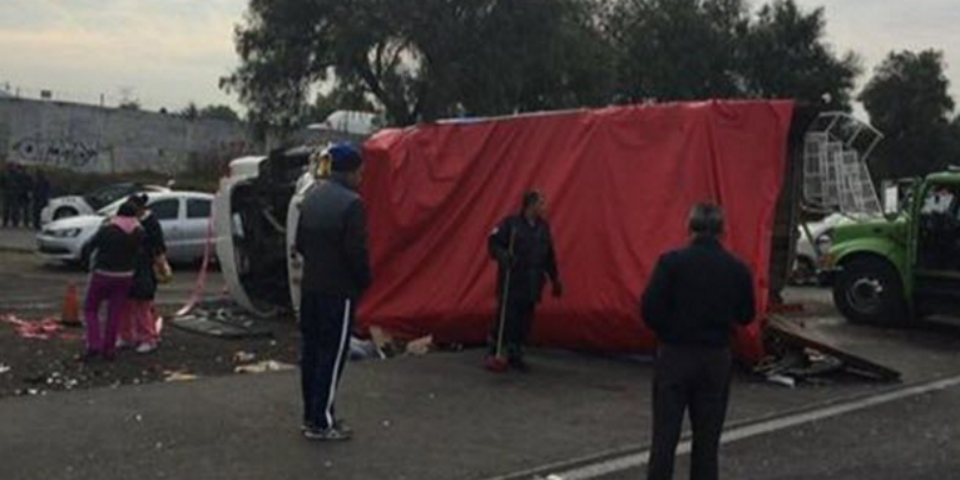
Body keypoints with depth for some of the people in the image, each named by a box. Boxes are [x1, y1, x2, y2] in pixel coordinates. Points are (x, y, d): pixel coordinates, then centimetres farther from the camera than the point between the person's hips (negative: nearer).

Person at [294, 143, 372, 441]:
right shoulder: (351, 204, -18)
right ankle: (321, 423, 2)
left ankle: (311, 415, 24)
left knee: (310, 351, 14)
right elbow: (357, 252, -20)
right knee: (332, 355, -2)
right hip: (339, 291, -8)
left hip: (310, 287, 8)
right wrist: (365, 281, -5)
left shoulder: (311, 196, 8)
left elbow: (300, 242, 14)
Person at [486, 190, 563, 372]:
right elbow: (493, 243, -7)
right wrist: (503, 256, -26)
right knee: (506, 318, -5)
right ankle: (493, 354, 10)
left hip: (532, 284, 5)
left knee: (524, 322, 6)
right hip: (511, 283, -5)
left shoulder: (543, 227, 11)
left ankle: (515, 356, 17)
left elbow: (549, 256, 18)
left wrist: (555, 280, 18)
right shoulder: (511, 223, -7)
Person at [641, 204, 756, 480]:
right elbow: (745, 316, 6)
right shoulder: (737, 269, -2)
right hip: (717, 358, 2)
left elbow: (649, 309, -15)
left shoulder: (672, 262, -11)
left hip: (675, 355, -2)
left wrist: (667, 331, 3)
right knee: (707, 438, 12)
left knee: (665, 435, 4)